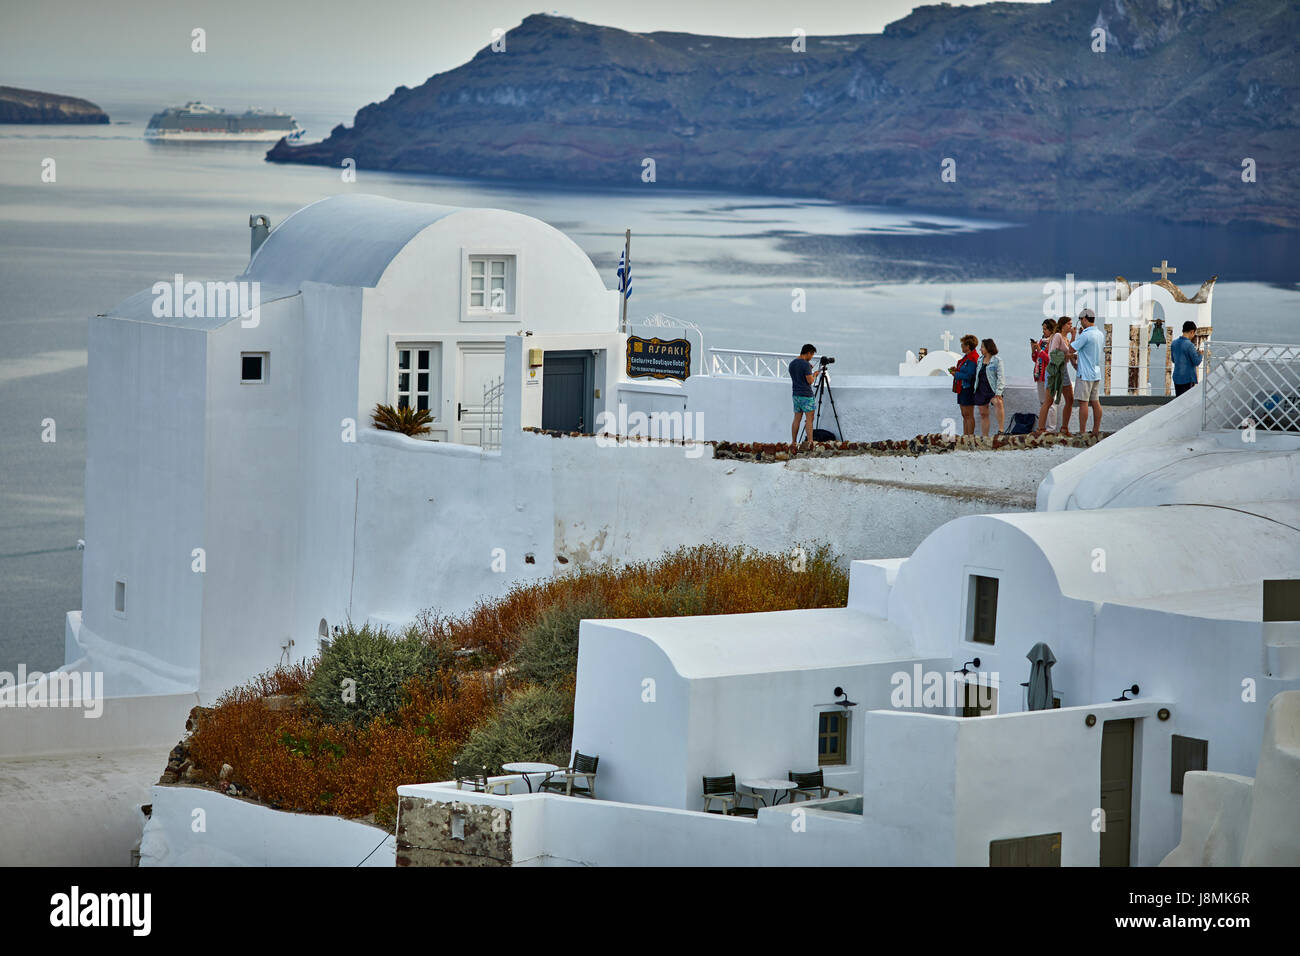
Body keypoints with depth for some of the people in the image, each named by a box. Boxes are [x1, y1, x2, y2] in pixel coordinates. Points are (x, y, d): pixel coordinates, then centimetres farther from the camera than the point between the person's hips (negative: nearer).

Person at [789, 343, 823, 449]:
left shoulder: (792, 363, 11)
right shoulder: (805, 364, -14)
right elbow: (810, 381, -16)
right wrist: (814, 374, 4)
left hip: (796, 394, 8)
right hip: (806, 395, -8)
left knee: (797, 418, 9)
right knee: (809, 418, -6)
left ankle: (793, 443, 7)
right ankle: (810, 442, -10)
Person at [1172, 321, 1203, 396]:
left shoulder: (1174, 343, 5)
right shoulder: (1189, 345, -17)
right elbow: (1197, 362, -14)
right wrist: (1200, 354, 6)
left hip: (1177, 378, 7)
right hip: (1188, 378, -7)